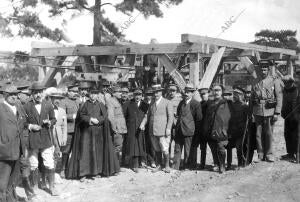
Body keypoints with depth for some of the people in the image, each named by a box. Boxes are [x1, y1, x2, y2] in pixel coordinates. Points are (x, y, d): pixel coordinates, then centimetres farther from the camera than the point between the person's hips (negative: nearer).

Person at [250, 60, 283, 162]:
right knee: (259, 133, 3)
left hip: (269, 110, -2)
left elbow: (279, 98, 0)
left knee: (269, 133, -1)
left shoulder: (275, 81, 3)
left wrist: (277, 113, -6)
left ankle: (269, 155, 9)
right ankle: (260, 155, 11)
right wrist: (251, 112, 8)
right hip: (258, 111, 2)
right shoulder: (256, 83, 10)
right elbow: (251, 99, 14)